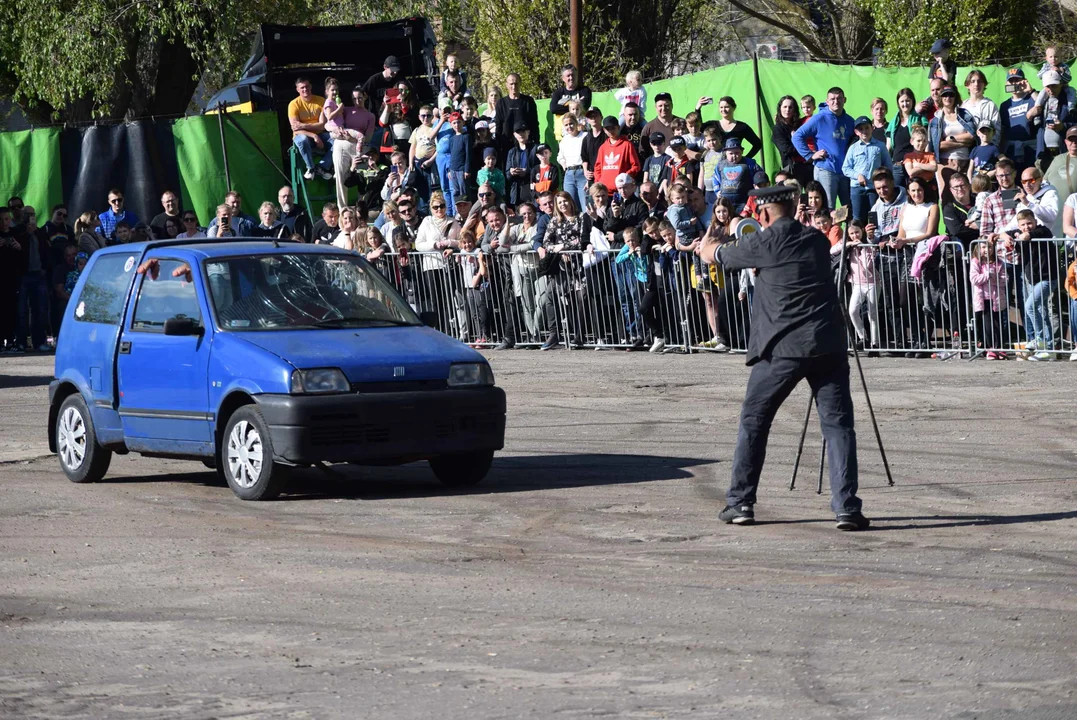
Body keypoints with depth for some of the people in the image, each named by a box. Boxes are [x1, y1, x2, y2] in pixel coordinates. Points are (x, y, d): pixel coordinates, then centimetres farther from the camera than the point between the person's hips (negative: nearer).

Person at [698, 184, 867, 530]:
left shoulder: (764, 243, 0)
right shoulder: (817, 241, 12)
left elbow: (709, 254, 15)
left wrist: (710, 238, 40)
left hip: (783, 347, -3)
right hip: (828, 345, 3)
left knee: (753, 421, 12)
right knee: (837, 423, 2)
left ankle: (740, 503, 14)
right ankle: (847, 507, -9)